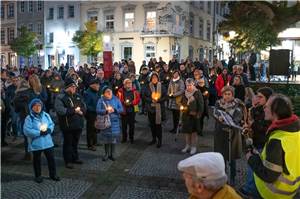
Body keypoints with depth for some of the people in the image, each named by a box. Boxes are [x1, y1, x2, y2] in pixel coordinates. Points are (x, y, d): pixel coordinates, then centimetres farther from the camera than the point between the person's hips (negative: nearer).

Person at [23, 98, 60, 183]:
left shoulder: (46, 115, 3)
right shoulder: (29, 118, -11)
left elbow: (52, 125, 9)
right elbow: (27, 131, -18)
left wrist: (48, 130, -13)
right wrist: (39, 132, -21)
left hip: (48, 142, 4)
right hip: (36, 144, -3)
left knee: (51, 158, 10)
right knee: (37, 160, 11)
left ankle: (53, 174, 25)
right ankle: (38, 176, 27)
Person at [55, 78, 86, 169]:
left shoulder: (77, 96, 10)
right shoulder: (60, 97, -11)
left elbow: (84, 106, 12)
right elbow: (60, 110, -23)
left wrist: (80, 110, -12)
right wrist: (74, 110, -17)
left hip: (78, 124, 6)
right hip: (67, 125, -6)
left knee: (75, 142, 18)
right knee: (68, 143, 5)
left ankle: (75, 158, 33)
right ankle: (68, 161, 16)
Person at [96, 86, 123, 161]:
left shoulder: (116, 99, 4)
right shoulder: (101, 100, -1)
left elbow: (121, 109, 1)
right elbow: (98, 110, -9)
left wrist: (114, 110, -16)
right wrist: (106, 111, -23)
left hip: (115, 122, 1)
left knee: (114, 138, 5)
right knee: (106, 139, 6)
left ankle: (111, 154, 20)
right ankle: (106, 154, 22)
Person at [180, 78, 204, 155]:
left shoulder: (197, 93, -9)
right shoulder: (185, 93, 7)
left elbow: (201, 104, -10)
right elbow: (182, 102, 21)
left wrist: (199, 115, -14)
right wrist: (182, 107, 1)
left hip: (194, 115, -5)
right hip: (186, 115, 5)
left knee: (194, 131, 4)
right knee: (187, 131, 12)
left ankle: (194, 147, 16)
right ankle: (187, 146, 26)